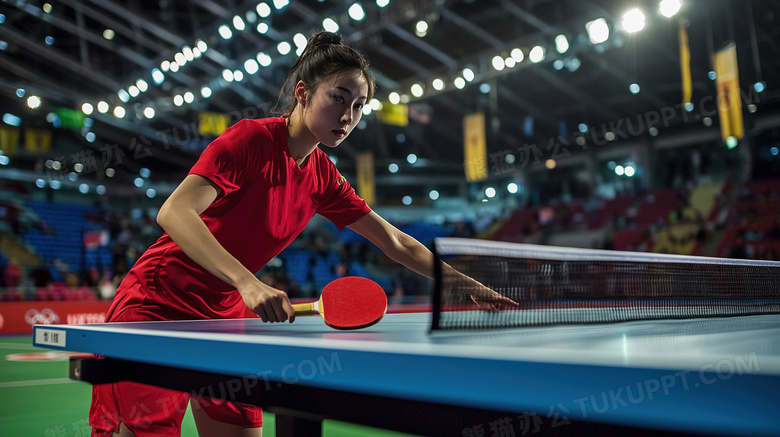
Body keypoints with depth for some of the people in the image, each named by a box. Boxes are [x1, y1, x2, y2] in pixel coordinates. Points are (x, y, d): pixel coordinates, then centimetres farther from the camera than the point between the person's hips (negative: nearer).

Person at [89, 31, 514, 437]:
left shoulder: (322, 177, 2)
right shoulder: (251, 139, -18)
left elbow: (396, 243, 8)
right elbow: (173, 212, -30)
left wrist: (469, 286, 3)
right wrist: (247, 283, -42)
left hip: (220, 317, 7)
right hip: (156, 306, -6)